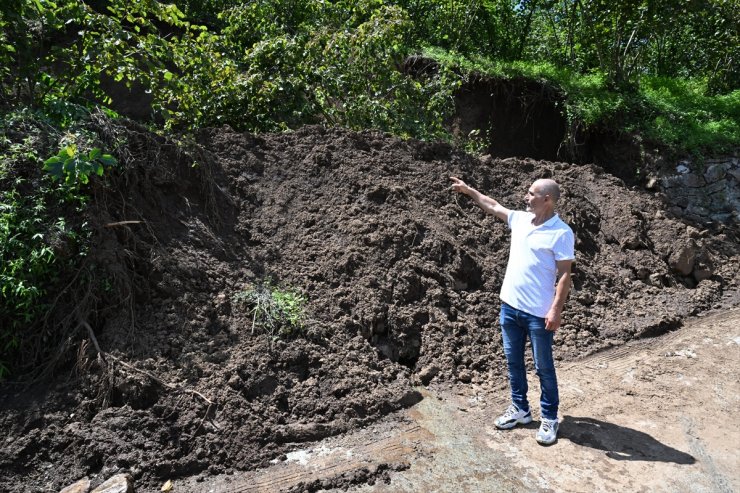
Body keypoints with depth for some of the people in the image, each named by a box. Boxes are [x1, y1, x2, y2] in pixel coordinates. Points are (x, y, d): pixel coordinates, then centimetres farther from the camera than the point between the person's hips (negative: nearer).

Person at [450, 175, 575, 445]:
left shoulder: (561, 233, -13)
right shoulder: (520, 219, 5)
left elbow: (564, 275, -14)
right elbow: (492, 206, 21)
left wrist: (556, 310, -20)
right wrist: (468, 190, 25)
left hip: (539, 313, -7)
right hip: (510, 306, 7)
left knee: (544, 367, 7)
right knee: (513, 362, 16)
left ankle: (549, 418, 23)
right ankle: (520, 408, 32)